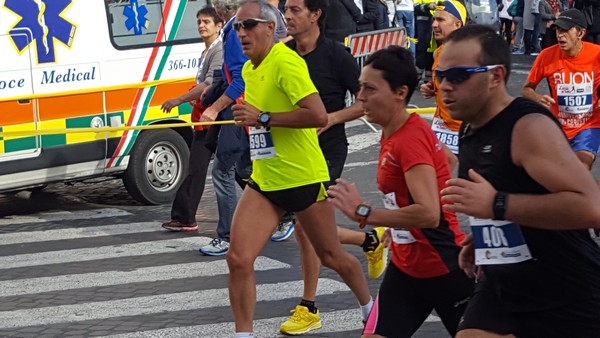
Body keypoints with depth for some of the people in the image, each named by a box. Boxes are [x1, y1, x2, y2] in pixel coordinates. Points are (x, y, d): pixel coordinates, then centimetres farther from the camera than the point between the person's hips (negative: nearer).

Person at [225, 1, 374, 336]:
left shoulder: (286, 62, -18)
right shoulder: (249, 69, 9)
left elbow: (319, 115, -27)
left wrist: (264, 118, -25)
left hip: (304, 179, -7)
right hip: (264, 181, 7)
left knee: (331, 256, 13)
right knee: (238, 259, -10)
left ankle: (370, 307, 39)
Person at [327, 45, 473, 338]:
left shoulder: (411, 138, -23)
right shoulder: (392, 135, 4)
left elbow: (429, 213, -34)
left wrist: (362, 213, -31)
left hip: (444, 268, -8)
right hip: (405, 268, 9)